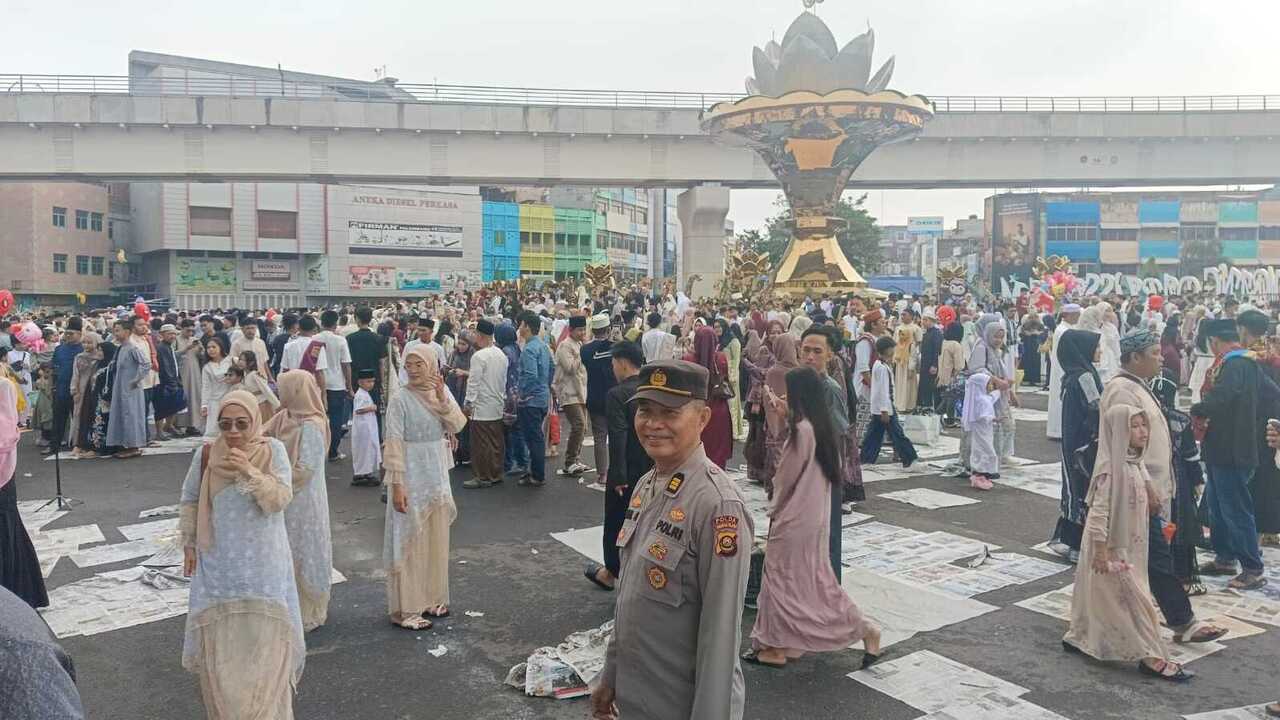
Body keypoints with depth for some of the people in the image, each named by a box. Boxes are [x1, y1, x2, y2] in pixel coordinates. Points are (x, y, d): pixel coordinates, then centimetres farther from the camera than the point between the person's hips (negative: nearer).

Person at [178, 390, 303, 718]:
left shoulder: (273, 450, -10)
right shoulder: (205, 454, -5)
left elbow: (281, 499, -17)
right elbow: (189, 501, 7)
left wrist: (250, 472, -30)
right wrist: (189, 544, 9)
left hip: (263, 563, -1)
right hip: (218, 562, 2)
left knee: (265, 636, 3)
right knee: (219, 637, 10)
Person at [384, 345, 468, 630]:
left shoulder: (442, 392, 4)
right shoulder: (401, 400, -13)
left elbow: (457, 425, -6)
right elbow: (394, 444, -14)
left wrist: (442, 397, -19)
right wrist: (396, 485, -18)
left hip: (438, 476, 6)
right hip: (411, 477, -6)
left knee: (436, 539, 14)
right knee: (409, 541, 0)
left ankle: (431, 598, 28)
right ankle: (405, 609, 10)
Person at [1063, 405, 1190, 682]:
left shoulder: (1135, 462, 5)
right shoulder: (1112, 467, -23)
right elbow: (1100, 509, -24)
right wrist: (1101, 550, -24)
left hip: (1130, 542, 9)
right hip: (1112, 545, -9)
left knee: (1100, 594, 18)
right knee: (1133, 598, -1)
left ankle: (1079, 637, 31)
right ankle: (1151, 657, 9)